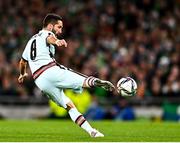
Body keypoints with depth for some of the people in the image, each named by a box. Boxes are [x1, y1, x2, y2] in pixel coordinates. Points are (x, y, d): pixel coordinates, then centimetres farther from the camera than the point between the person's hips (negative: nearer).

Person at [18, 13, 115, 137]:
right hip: (51, 70, -6)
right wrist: (57, 42, -40)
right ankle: (95, 82, -52)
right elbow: (49, 39, -17)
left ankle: (91, 131, 2)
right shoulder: (46, 34, 10)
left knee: (69, 105, 10)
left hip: (39, 81, 6)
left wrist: (22, 75, 66)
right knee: (85, 81, -17)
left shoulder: (31, 41, 33)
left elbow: (22, 62, 46)